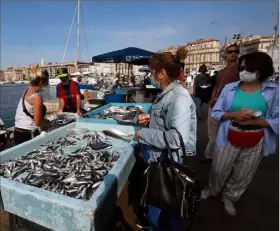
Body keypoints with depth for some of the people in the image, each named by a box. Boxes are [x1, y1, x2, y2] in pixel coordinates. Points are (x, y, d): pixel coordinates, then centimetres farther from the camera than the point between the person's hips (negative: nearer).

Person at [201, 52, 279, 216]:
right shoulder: (229, 88, -5)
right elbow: (216, 112, -2)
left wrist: (254, 121, -21)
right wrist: (234, 114, -20)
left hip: (255, 143, 1)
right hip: (229, 138, 0)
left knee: (242, 176, 19)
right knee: (219, 170, 16)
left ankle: (229, 198, 46)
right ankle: (212, 190, 47)